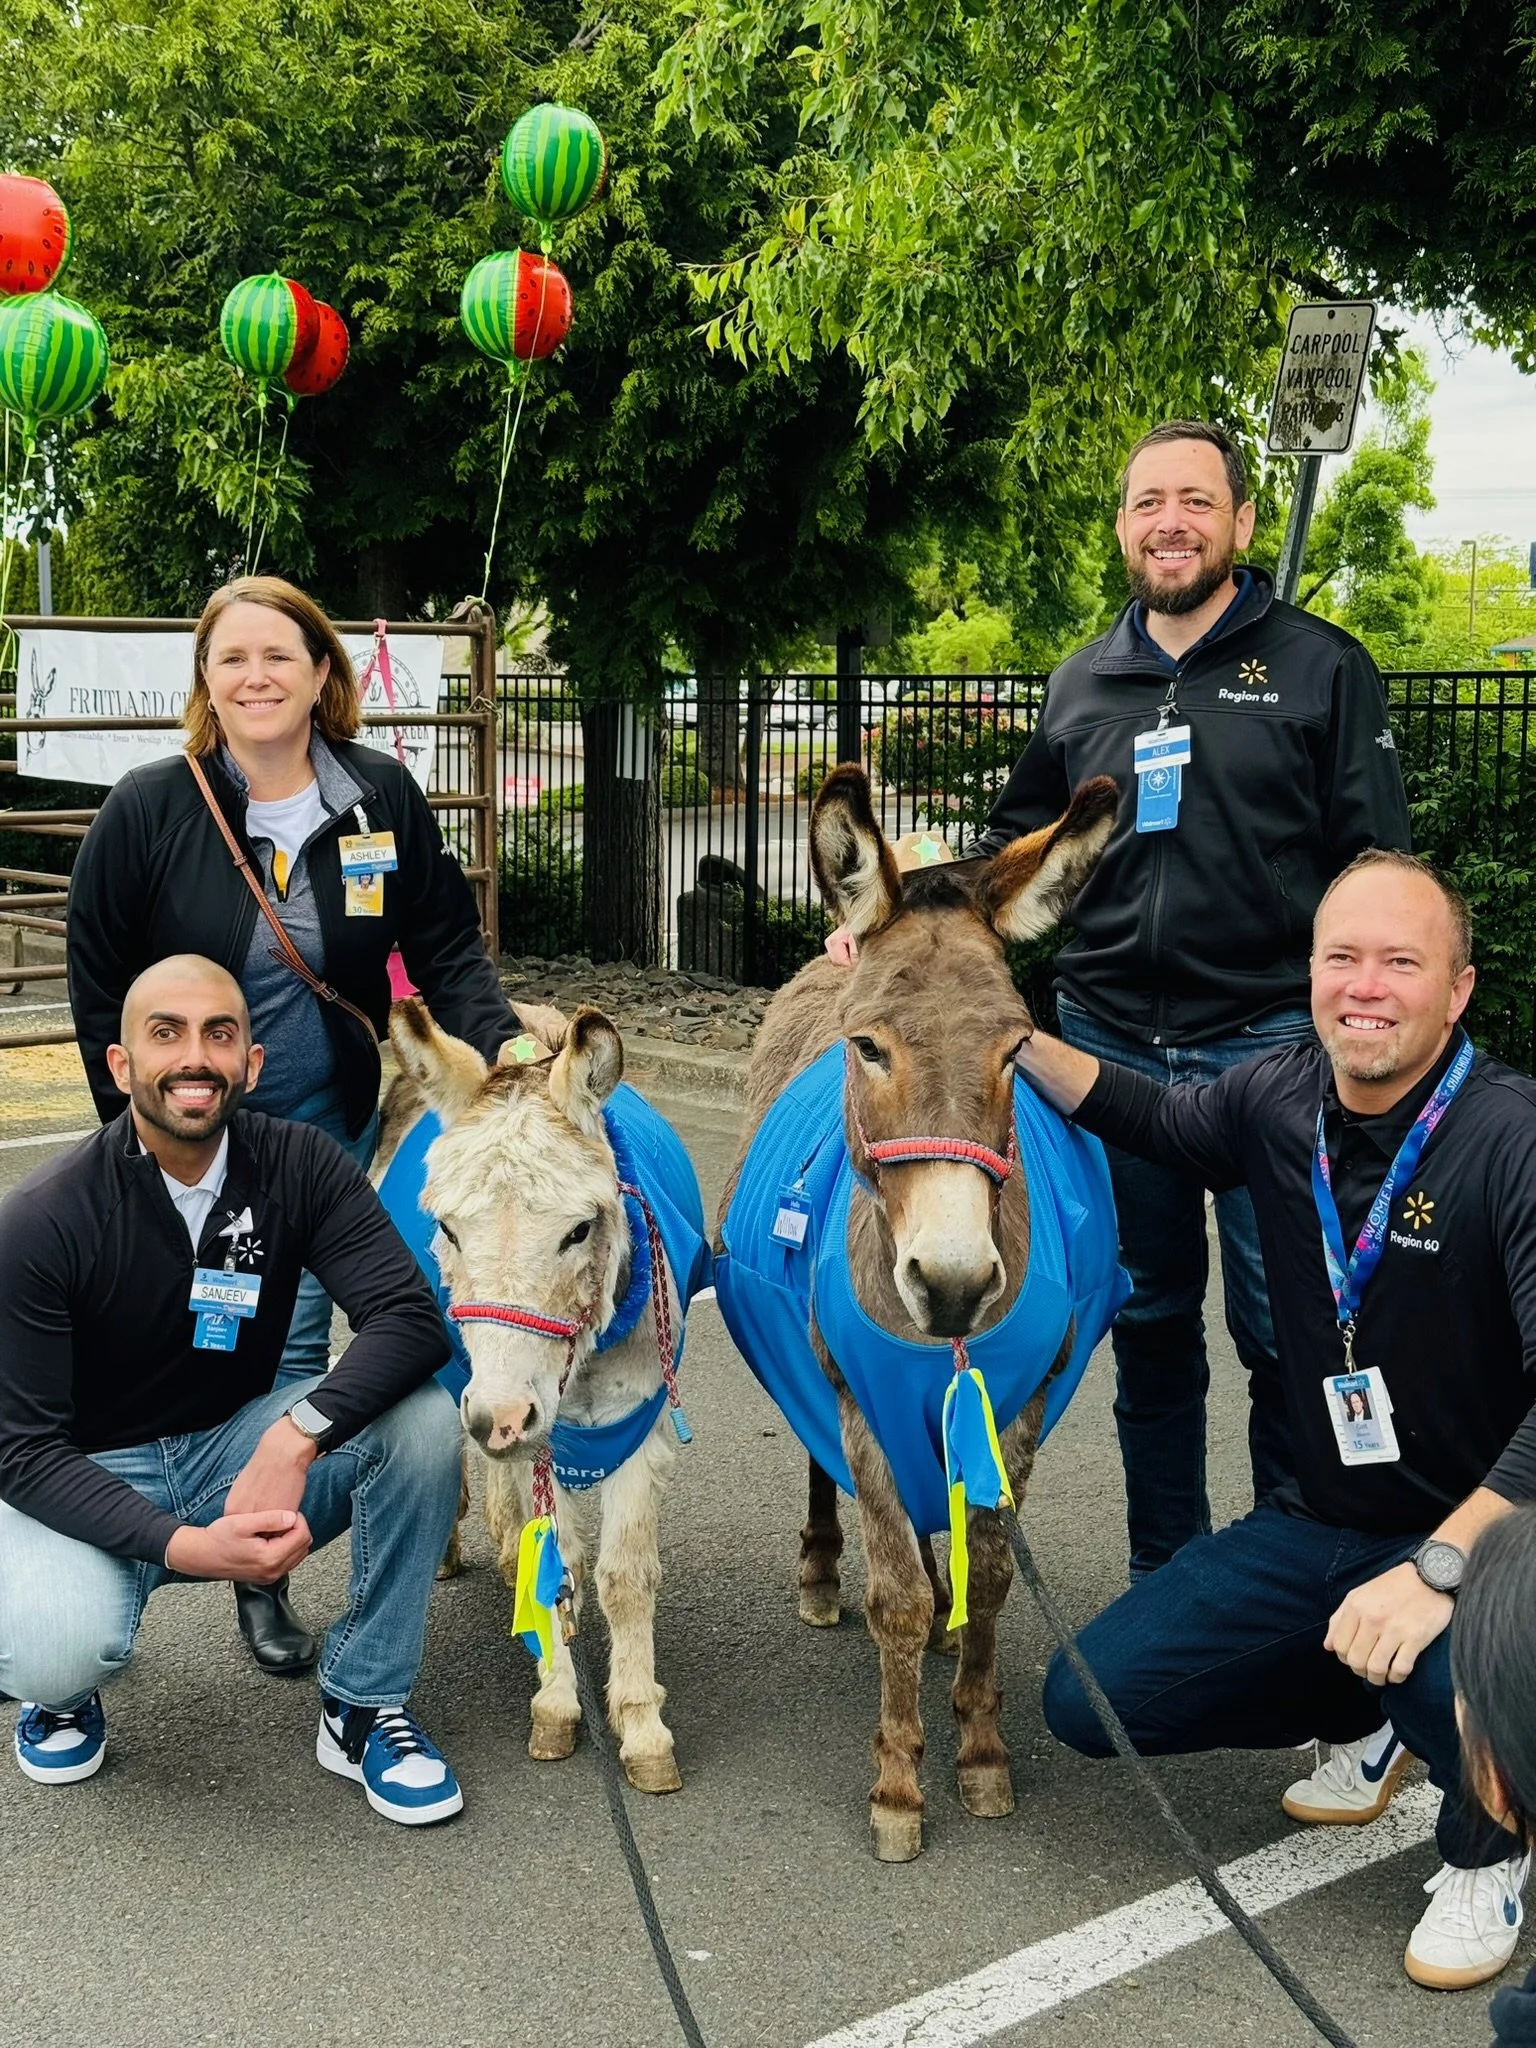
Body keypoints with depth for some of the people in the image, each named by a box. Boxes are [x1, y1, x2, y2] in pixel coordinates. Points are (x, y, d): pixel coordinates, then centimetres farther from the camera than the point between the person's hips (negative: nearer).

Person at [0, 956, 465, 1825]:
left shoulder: (299, 1166, -12)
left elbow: (412, 1320, -22)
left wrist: (296, 1434, -40)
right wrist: (180, 1545, -33)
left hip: (241, 1454, 3)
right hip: (88, 1479, -3)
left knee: (423, 1417, -23)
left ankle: (365, 1704, -6)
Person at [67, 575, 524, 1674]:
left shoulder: (384, 798, -7)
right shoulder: (148, 811, -12)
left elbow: (448, 949, -1)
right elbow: (98, 982, -5)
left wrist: (499, 1042, -18)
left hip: (331, 1126, 2)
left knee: (296, 1348, 10)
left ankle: (265, 1579, 26)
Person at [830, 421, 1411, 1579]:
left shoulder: (1319, 667, -1)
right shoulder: (1082, 685, 11)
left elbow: (1376, 869, -2)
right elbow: (1018, 850, 18)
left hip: (1269, 1045, -4)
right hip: (1112, 1042, 4)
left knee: (1283, 1326, 3)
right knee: (1150, 1323, 14)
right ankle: (1168, 1574, 28)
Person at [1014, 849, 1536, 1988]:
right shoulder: (1279, 1102, -4)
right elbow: (1154, 1119, 16)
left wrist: (1441, 1567, -37)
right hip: (1317, 1527, 6)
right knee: (1094, 1698, -3)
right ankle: (1362, 1723, 24)